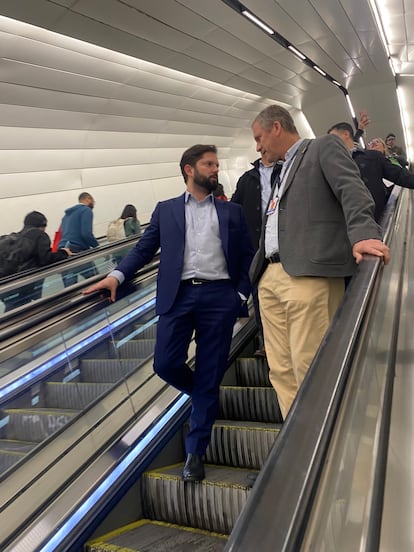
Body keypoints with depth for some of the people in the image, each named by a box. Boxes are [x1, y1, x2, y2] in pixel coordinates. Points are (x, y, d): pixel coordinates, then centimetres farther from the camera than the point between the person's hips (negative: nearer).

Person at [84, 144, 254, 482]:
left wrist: (241, 294, -1)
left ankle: (195, 451, 15)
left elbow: (247, 256, 11)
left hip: (220, 296, 0)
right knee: (166, 364, -6)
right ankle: (204, 397, 28)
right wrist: (118, 275, -7)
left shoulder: (232, 212, 14)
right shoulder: (166, 210, 14)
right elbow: (145, 248, 8)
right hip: (179, 296, 0)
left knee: (209, 376, 1)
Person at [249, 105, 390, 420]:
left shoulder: (324, 147, 8)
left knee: (311, 374, -10)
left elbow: (352, 190, -8)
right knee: (281, 372, 4)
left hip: (309, 275, -8)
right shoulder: (282, 172, 30)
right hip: (271, 277, 8)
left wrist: (362, 234, -26)